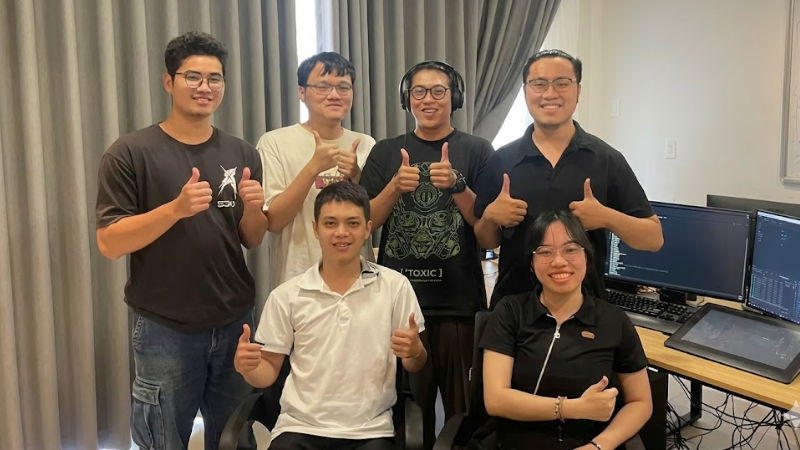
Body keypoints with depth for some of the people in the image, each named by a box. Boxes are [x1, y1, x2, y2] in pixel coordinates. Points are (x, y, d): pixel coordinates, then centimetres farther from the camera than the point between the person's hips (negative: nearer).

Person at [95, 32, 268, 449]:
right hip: (165, 330, -3)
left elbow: (252, 240, 8)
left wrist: (253, 209, -14)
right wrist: (176, 208, -26)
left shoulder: (242, 153, 3)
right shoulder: (130, 153, -9)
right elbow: (110, 242, -13)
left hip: (235, 323, 4)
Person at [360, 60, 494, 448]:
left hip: (459, 302, -1)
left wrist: (456, 184, -18)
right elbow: (364, 222, 3)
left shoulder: (477, 151, 1)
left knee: (464, 410, 6)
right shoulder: (386, 152, 8)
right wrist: (396, 187, -14)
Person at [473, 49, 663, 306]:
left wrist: (607, 217, -19)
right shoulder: (501, 160, 0)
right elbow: (487, 242, 7)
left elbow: (654, 238, -3)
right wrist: (490, 217, -13)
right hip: (512, 303, 1)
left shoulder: (607, 160, -5)